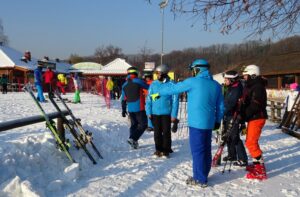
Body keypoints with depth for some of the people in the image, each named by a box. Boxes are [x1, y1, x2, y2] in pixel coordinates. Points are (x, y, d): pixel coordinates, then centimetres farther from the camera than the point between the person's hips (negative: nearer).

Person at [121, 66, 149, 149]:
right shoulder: (138, 81, -8)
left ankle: (134, 142, 15)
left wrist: (123, 110, 20)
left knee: (134, 124, 17)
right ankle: (133, 138, -13)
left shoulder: (124, 85, 9)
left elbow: (123, 99, 12)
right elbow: (148, 87, 3)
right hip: (139, 107, -6)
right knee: (143, 124, 1)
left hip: (130, 108, 6)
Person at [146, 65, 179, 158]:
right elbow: (148, 99, 5)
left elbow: (175, 100, -6)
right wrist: (149, 112, -1)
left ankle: (166, 150, 18)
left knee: (166, 132, 5)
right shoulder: (153, 84, 1)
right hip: (155, 113, 3)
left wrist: (174, 114, -9)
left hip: (166, 113, -3)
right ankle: (158, 149, 24)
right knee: (157, 132, 10)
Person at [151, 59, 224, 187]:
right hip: (209, 122, 7)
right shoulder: (216, 85, 9)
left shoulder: (193, 82, -9)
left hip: (197, 122, -7)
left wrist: (159, 93, 14)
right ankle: (204, 175, 26)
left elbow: (174, 88, 0)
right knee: (206, 149, 15)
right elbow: (220, 106, 13)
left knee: (197, 150, 0)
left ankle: (200, 179, 6)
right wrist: (218, 120, 24)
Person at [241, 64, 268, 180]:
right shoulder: (250, 86, 14)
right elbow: (247, 103, 17)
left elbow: (255, 105, -25)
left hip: (257, 118, -10)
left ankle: (260, 171, -7)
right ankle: (257, 164, 31)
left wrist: (243, 115, -23)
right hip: (252, 118, 10)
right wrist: (242, 114, 5)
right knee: (250, 141, 17)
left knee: (251, 143, -12)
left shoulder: (258, 87, -17)